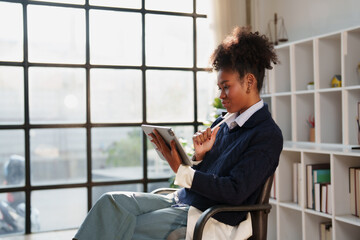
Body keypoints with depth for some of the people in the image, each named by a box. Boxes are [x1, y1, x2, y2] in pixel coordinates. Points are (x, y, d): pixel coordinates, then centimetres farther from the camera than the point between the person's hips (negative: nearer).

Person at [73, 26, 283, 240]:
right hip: (182, 200, 8)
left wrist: (181, 170, -19)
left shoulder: (268, 135, -9)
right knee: (112, 201, -12)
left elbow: (235, 192, -18)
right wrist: (200, 155, -5)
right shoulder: (223, 124, 15)